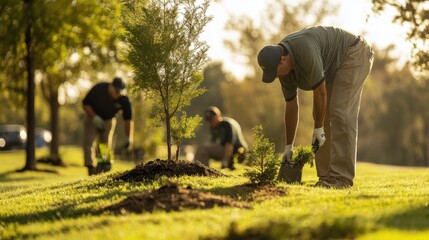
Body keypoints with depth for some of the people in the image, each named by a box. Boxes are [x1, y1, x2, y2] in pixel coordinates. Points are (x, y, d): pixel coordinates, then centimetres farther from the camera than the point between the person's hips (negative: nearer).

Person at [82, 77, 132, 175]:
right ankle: (90, 167, -24)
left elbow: (127, 118, -11)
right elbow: (85, 104, -14)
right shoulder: (99, 89, -26)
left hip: (107, 120, 2)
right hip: (93, 118, -2)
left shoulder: (124, 100, -21)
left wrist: (127, 137, -12)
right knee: (88, 142, -17)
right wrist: (94, 117, -26)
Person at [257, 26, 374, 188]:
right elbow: (291, 106, 2)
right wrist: (288, 147, 5)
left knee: (341, 114, -18)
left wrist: (318, 129, -13)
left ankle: (342, 177, -18)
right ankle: (326, 176, 5)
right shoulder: (284, 67, -6)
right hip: (333, 67, 9)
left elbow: (320, 93, -25)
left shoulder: (305, 52, -34)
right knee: (325, 117, 3)